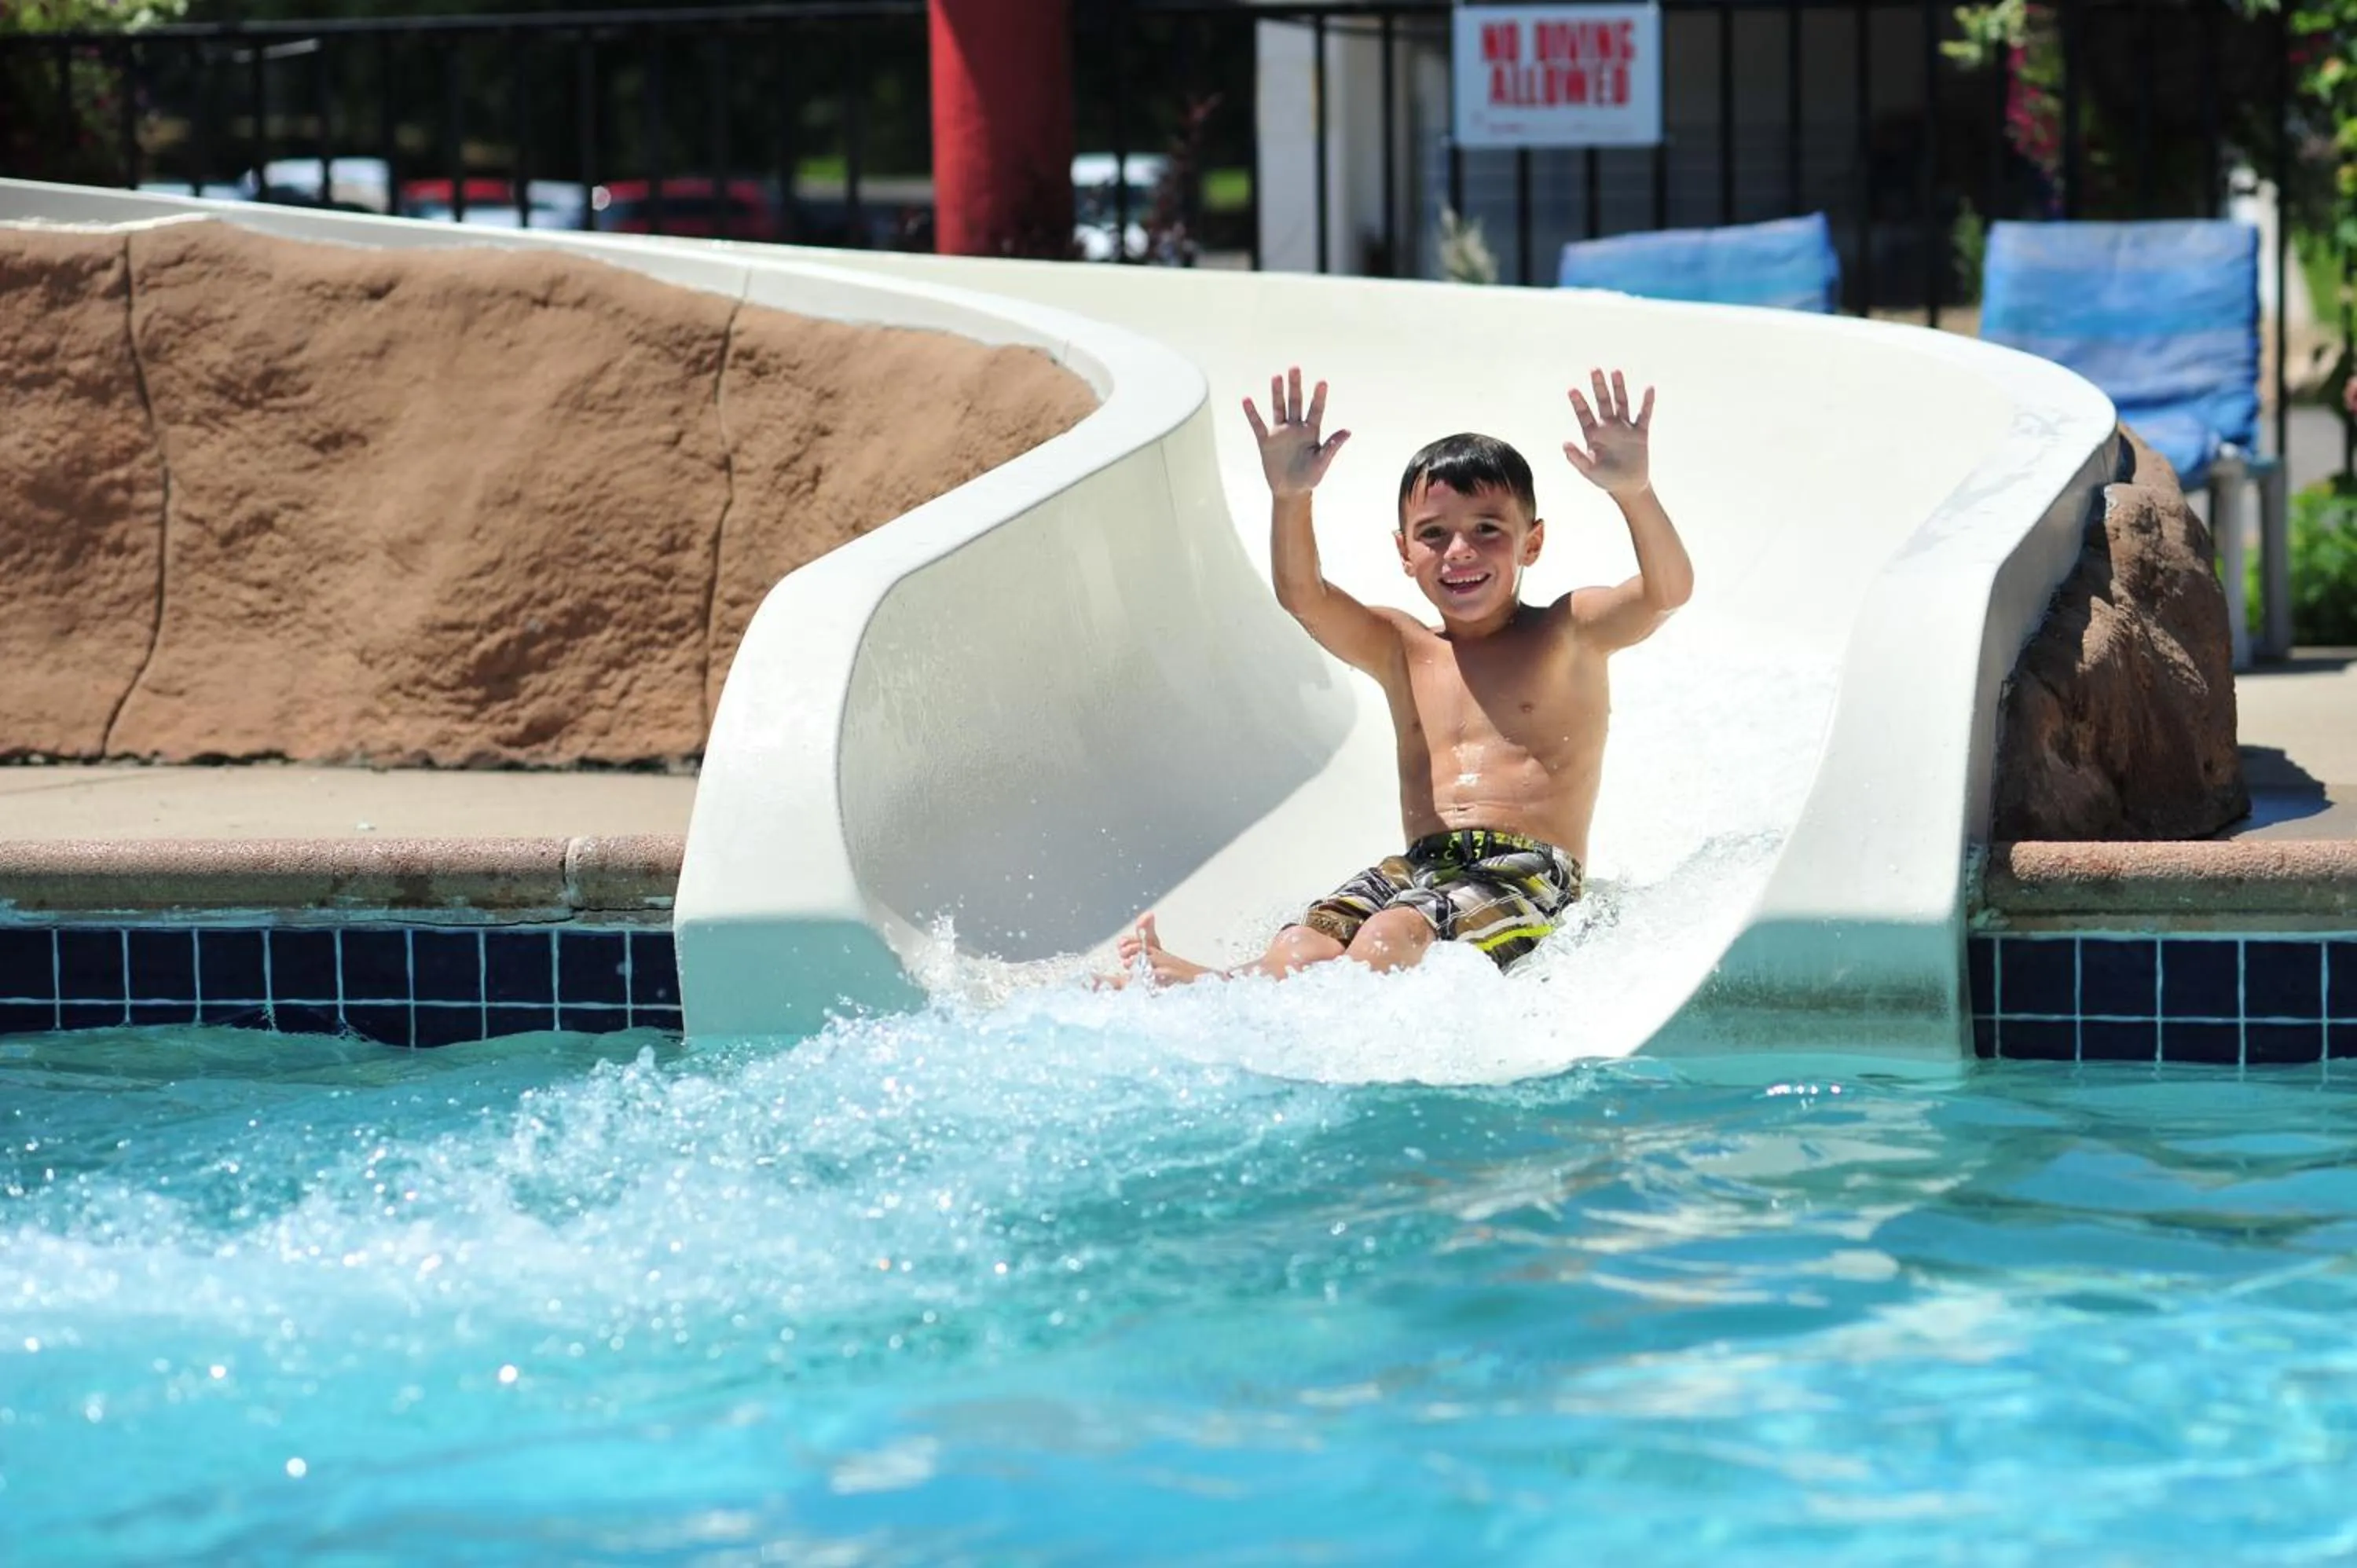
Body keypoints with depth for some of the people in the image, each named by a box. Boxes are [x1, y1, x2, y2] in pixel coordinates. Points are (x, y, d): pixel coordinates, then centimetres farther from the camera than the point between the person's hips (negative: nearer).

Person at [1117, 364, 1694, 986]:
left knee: (1393, 936, -36)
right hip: (1419, 868, 5)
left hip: (1530, 877, -5)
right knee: (1304, 945, -28)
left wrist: (1635, 492, -27)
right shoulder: (1400, 651, 20)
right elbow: (1304, 597, 4)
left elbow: (1668, 590, -7)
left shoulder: (1571, 633, 10)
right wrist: (1290, 497, -15)